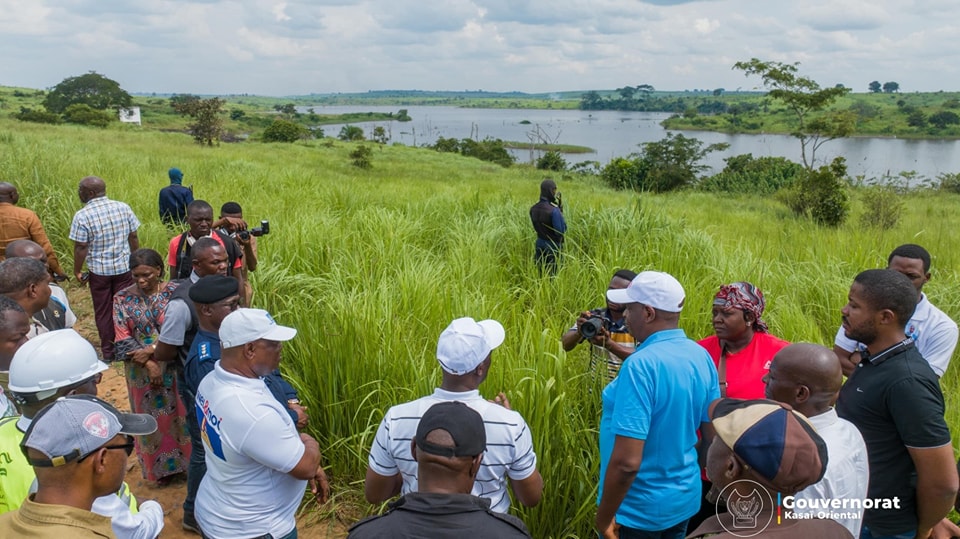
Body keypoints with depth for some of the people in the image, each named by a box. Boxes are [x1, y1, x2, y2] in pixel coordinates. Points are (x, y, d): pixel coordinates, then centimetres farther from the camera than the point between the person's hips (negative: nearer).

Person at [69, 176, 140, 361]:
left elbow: (81, 247, -12)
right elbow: (133, 238, 1)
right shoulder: (123, 207, -4)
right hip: (124, 267, 3)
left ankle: (108, 352, 20)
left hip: (99, 270, -2)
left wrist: (77, 271, 0)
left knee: (103, 311, 11)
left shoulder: (82, 216, -14)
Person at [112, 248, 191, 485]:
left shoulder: (175, 292, -8)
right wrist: (149, 363, -16)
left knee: (180, 413, 11)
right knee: (153, 418, 14)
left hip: (176, 367, -1)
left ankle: (186, 461, 29)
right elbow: (123, 340, -7)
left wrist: (151, 349, -20)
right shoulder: (123, 298, -5)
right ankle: (161, 467, 31)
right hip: (143, 371, 1)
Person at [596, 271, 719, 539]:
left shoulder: (641, 365, -27)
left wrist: (604, 517, -17)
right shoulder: (701, 356, -3)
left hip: (638, 509, -7)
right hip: (685, 498, 7)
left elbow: (626, 462, -29)